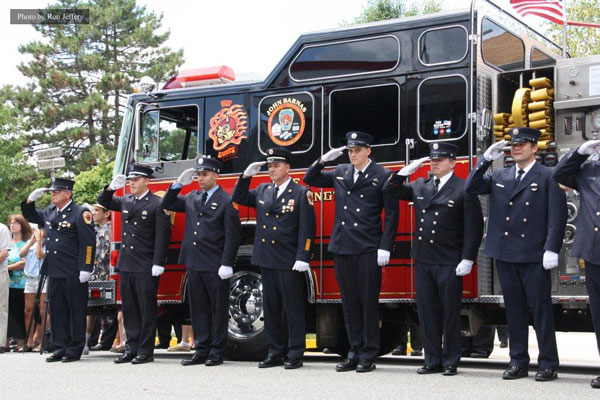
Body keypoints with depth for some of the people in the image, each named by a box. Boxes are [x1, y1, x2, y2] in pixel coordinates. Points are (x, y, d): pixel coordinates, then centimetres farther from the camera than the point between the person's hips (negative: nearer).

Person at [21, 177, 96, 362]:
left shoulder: (80, 213, -9)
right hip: (54, 272, 7)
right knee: (57, 311, 11)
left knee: (76, 311, 1)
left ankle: (75, 349, 7)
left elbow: (88, 243, -13)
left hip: (73, 274, -7)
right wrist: (31, 199, 12)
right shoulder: (49, 212, 14)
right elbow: (31, 217, 31)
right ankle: (60, 347, 18)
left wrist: (85, 269, -18)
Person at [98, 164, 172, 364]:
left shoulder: (157, 204, -7)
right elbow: (103, 202, 23)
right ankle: (132, 348, 17)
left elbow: (162, 236, -11)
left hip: (146, 267, -7)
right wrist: (111, 187, 2)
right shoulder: (125, 201, 12)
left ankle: (146, 351, 5)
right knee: (129, 310, 10)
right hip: (126, 265, 7)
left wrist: (158, 264, -17)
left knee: (147, 310, 0)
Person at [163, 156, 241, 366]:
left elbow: (232, 236, -9)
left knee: (219, 310, 2)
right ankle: (201, 350, 16)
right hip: (194, 264, 6)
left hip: (215, 267, -6)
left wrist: (227, 264, -16)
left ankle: (217, 352, 8)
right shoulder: (192, 198, 14)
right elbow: (167, 205, 21)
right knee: (198, 309, 9)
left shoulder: (227, 201, -5)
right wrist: (179, 184, 7)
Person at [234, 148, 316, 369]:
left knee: (293, 308, 0)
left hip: (290, 263, -6)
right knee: (271, 308, 10)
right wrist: (246, 176, 6)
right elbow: (239, 198, 19)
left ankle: (295, 354, 6)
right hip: (267, 260, 6)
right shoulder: (262, 191, 12)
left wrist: (303, 258, -16)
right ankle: (275, 353, 17)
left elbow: (307, 228, -9)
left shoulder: (301, 193, -5)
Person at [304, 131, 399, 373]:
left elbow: (391, 214, -4)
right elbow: (310, 180, 20)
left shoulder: (382, 176, -2)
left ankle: (369, 356, 7)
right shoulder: (340, 173, 13)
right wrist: (323, 160, 3)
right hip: (342, 249, 5)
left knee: (368, 303, 0)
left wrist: (385, 248, -11)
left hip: (368, 250, -5)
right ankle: (355, 353, 16)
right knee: (350, 303, 9)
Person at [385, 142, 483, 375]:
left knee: (450, 314, 3)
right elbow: (391, 190, 19)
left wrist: (467, 260, -14)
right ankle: (433, 360, 17)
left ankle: (451, 362, 12)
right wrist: (407, 170, 5)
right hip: (424, 261, 6)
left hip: (449, 264, -6)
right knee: (427, 313, 9)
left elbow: (474, 228, -9)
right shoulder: (419, 187, 11)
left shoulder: (463, 190, -6)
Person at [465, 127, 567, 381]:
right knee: (514, 310, 10)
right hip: (505, 255, 5)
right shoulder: (500, 177, 14)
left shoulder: (548, 177, -1)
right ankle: (518, 362, 17)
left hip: (534, 256, -5)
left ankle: (548, 364, 7)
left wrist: (551, 250, -14)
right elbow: (471, 188, 8)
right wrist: (486, 159, -1)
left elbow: (557, 216, -6)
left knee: (541, 310, -1)